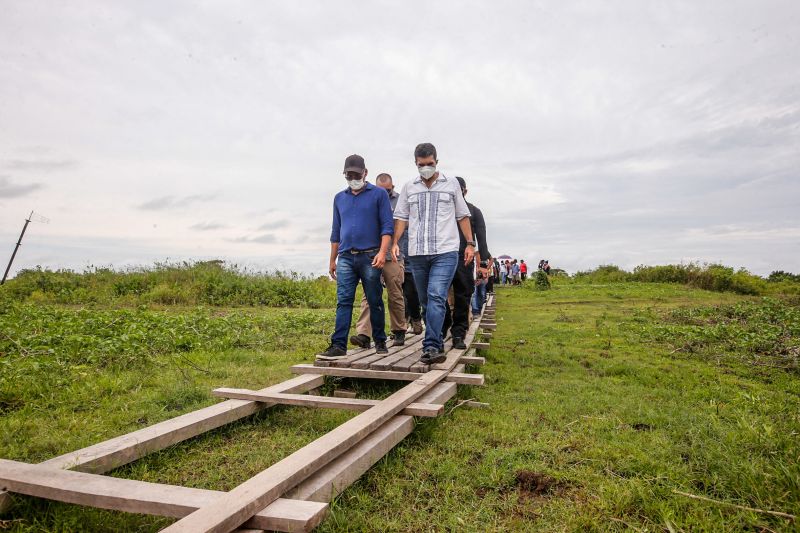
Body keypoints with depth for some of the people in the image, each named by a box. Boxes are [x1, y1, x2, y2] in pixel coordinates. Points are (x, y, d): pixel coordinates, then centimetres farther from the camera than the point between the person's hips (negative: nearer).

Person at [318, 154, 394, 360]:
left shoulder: (379, 194, 4)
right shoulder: (339, 198, 17)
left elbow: (387, 226, -3)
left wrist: (382, 252, -16)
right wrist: (332, 260, 18)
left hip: (370, 257, -3)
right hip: (345, 258, 3)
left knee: (375, 302, 5)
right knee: (343, 301, -4)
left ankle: (380, 342, 16)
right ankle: (339, 345, -5)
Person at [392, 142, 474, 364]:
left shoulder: (451, 184, 10)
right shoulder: (409, 188, 14)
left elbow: (462, 216, 12)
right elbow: (401, 217, 12)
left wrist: (470, 243, 5)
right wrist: (395, 243, -1)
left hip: (445, 252, -3)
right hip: (417, 253, 4)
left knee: (436, 297, -17)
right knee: (426, 301, 8)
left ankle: (430, 347, -19)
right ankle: (437, 344, 20)